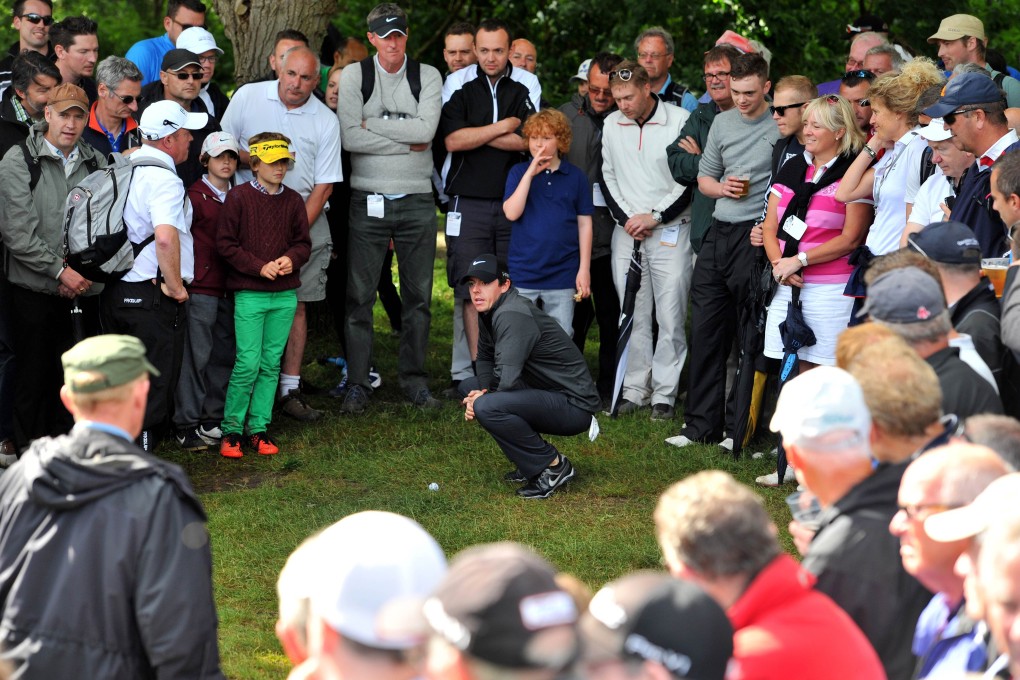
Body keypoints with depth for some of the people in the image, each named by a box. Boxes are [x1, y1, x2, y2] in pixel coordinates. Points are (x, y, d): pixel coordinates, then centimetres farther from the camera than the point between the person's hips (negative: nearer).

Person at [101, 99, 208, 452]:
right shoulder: (164, 180, -18)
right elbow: (165, 237, -33)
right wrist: (175, 286, -19)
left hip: (116, 291, 8)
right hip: (152, 297, -8)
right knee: (153, 387, -1)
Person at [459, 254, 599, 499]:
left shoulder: (512, 315, -23)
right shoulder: (489, 313, 8)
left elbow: (507, 380, -29)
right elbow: (485, 359, 21)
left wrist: (481, 399, -9)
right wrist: (482, 390, 0)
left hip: (574, 405, -11)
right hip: (546, 395, 11)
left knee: (487, 407, -29)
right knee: (468, 386, 16)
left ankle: (553, 465, -11)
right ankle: (533, 464, 12)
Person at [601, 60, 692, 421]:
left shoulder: (680, 121, -7)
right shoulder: (611, 125, 8)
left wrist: (655, 216, -10)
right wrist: (626, 218, 1)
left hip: (671, 230, -4)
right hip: (626, 230, 4)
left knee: (670, 316, -4)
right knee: (632, 314, 6)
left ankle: (664, 395, 1)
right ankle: (634, 389, 13)